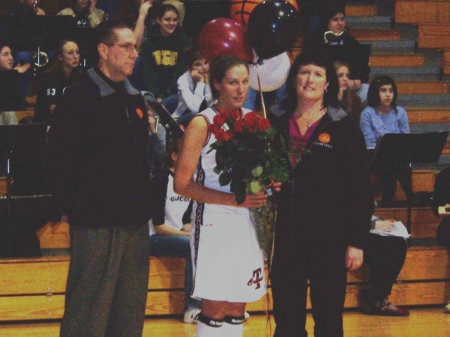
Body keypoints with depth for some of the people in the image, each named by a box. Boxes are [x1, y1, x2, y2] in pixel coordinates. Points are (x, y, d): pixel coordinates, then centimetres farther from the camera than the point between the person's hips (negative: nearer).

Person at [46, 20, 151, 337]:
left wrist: (143, 201, 14)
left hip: (135, 220, 7)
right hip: (96, 221, -7)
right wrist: (71, 208, -11)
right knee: (89, 311, -4)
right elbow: (59, 159, -10)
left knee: (131, 310, 11)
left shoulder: (135, 98, 14)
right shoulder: (80, 97, -8)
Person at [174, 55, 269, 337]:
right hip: (215, 221, -5)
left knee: (238, 307, 9)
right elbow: (182, 184, -11)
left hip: (247, 222, 5)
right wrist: (233, 199, -19)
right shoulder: (202, 124, -7)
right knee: (215, 307, -4)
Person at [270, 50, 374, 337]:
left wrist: (357, 241, -9)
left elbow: (361, 190, -4)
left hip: (329, 238, -3)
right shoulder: (278, 124, 7)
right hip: (285, 237, 3)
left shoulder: (344, 127, -2)